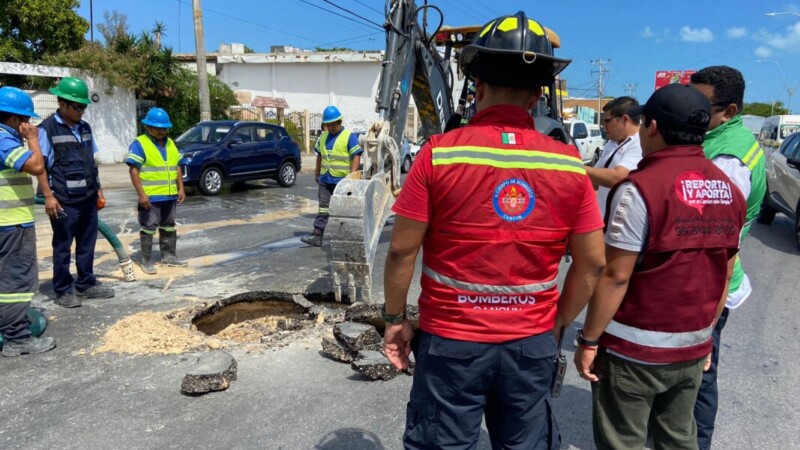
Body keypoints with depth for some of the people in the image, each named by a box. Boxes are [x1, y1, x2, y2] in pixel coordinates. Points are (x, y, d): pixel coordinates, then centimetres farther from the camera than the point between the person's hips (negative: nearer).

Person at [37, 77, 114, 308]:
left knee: (87, 244, 12)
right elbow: (39, 165, -10)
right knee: (62, 247, 4)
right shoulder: (47, 128, -7)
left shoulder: (85, 128, 12)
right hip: (64, 200, -6)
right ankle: (62, 291, 14)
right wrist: (48, 196, -16)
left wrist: (98, 189, 16)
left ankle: (86, 284, 23)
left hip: (88, 198, 6)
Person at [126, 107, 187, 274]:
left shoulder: (170, 143, 12)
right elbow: (134, 170, -13)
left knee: (168, 227, 15)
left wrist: (181, 189, 9)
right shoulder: (139, 144, -8)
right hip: (150, 197, -7)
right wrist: (141, 194, -19)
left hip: (170, 196, 7)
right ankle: (146, 261, 7)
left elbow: (177, 168, 17)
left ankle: (168, 256, 26)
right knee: (148, 228, -1)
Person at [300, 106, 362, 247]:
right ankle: (317, 236, 0)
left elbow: (356, 156, -13)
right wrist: (317, 172, 20)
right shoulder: (323, 136, 12)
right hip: (325, 179, 5)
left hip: (342, 181, -5)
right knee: (323, 208, 3)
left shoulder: (349, 136, -7)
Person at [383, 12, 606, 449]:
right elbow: (592, 263, 1)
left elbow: (402, 250, -9)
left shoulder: (440, 153, -11)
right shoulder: (569, 164, -4)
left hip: (451, 341, -2)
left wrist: (395, 319, 5)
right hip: (531, 344, 3)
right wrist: (557, 325, 13)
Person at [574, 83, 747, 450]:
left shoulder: (641, 188, -18)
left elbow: (616, 276, -19)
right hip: (693, 348, 7)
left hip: (634, 350, -6)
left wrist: (589, 339, -11)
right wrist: (706, 334, 19)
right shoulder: (729, 191, 4)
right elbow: (724, 276, 9)